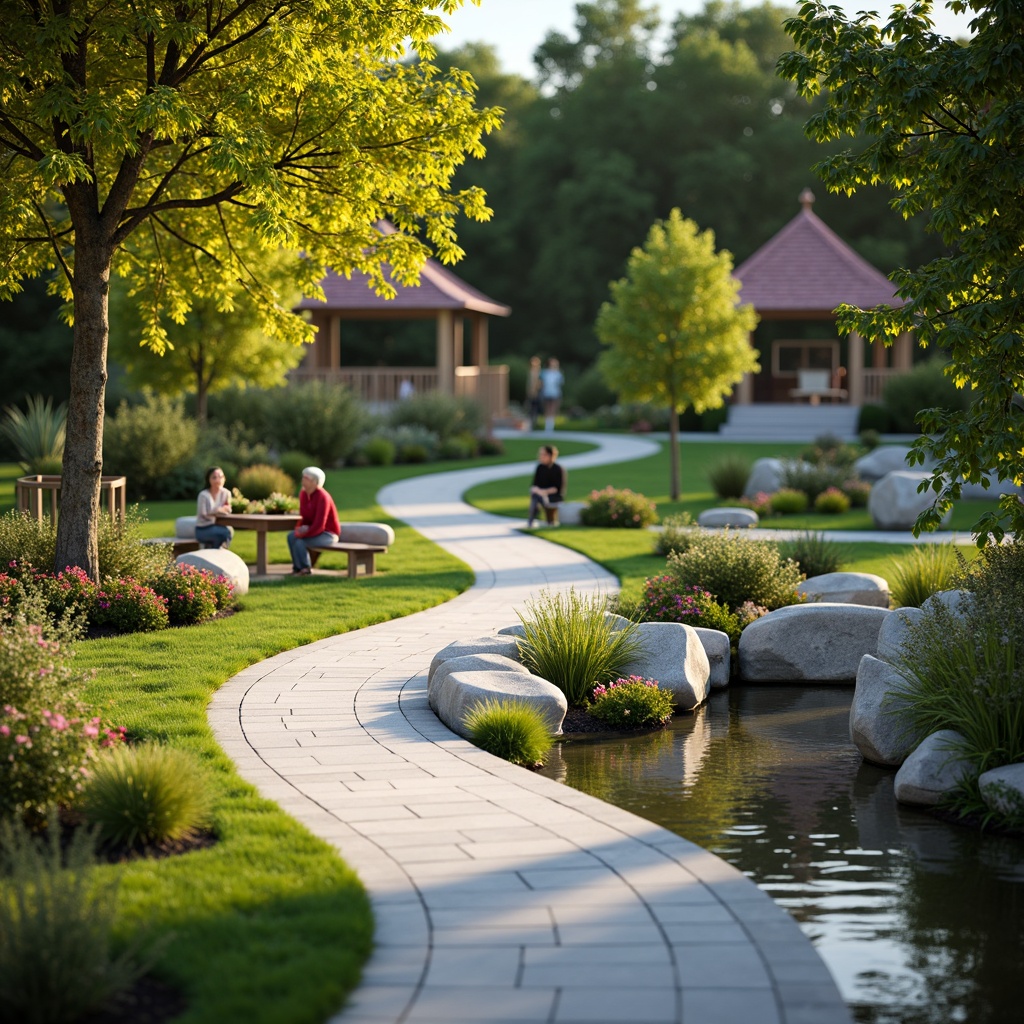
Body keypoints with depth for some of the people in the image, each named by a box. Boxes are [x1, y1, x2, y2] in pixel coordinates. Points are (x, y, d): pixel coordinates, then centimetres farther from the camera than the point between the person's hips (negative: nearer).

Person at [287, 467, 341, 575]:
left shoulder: (322, 497, -25)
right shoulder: (303, 494, -1)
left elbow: (319, 525, -28)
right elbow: (304, 517, 7)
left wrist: (303, 533, -21)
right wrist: (300, 528, -14)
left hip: (329, 534, -8)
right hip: (316, 530, 8)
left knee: (299, 541, -25)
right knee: (291, 536, -13)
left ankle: (305, 568, -6)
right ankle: (297, 567, -4)